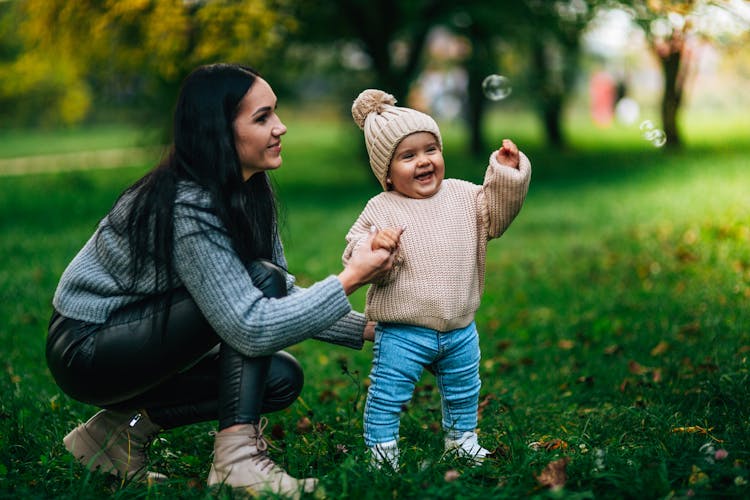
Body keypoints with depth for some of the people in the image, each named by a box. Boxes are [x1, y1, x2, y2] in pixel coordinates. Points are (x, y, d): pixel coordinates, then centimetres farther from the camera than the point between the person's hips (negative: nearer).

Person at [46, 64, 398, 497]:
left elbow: (285, 295, 6)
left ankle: (127, 427, 4)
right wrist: (350, 279, -28)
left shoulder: (248, 194, 0)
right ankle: (236, 457, -23)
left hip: (140, 339, 9)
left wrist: (367, 328, -4)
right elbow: (252, 327, -33)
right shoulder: (187, 210, -28)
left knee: (282, 378, -3)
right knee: (261, 281, -23)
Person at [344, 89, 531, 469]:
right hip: (402, 333, -5)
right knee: (387, 396, 1)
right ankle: (382, 453, 18)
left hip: (460, 331, 5)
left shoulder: (462, 195, 1)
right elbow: (355, 258, -13)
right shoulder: (381, 210, -12)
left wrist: (507, 173, -4)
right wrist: (374, 247, -34)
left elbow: (495, 215, 6)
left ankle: (462, 441, 45)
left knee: (463, 393, 23)